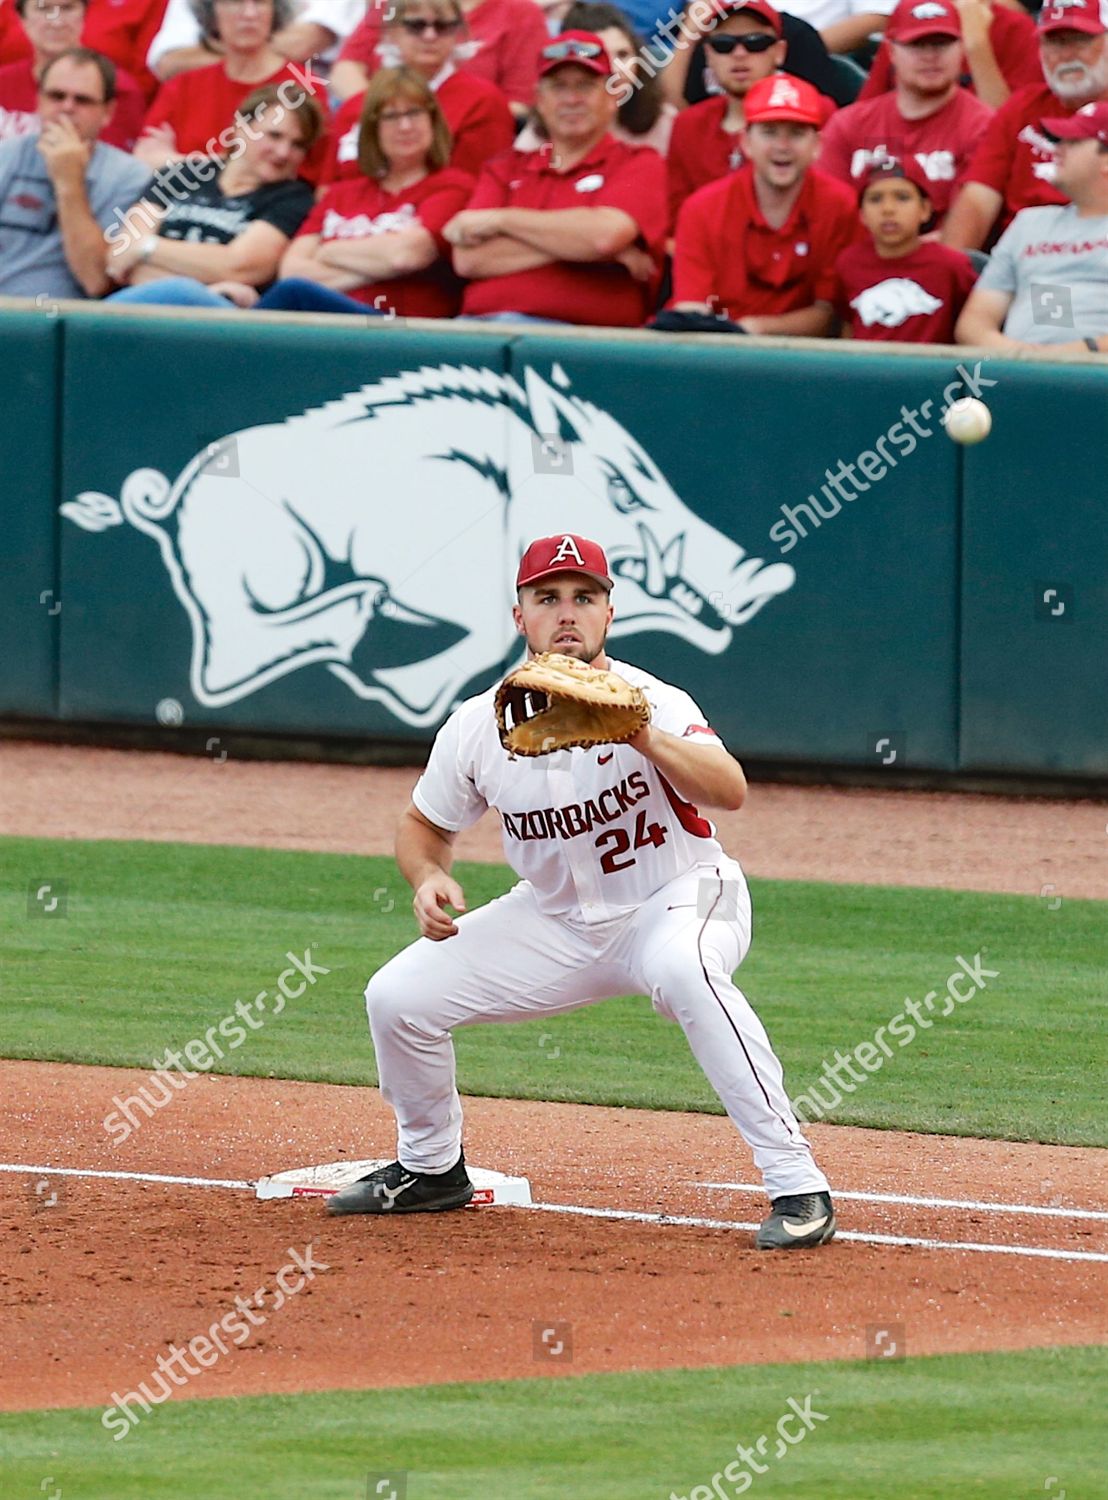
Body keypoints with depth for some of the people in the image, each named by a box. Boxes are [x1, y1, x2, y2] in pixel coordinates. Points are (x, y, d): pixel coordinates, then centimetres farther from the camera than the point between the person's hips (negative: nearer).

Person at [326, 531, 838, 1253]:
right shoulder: (478, 726, -7)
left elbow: (730, 791, -38)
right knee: (398, 996, -6)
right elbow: (425, 826, 9)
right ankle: (432, 1168, 23)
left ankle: (797, 1184, -36)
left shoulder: (650, 701, -21)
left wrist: (648, 740, -54)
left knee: (683, 966, -40)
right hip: (558, 921, 5)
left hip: (679, 900, -5)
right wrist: (429, 877, -14)